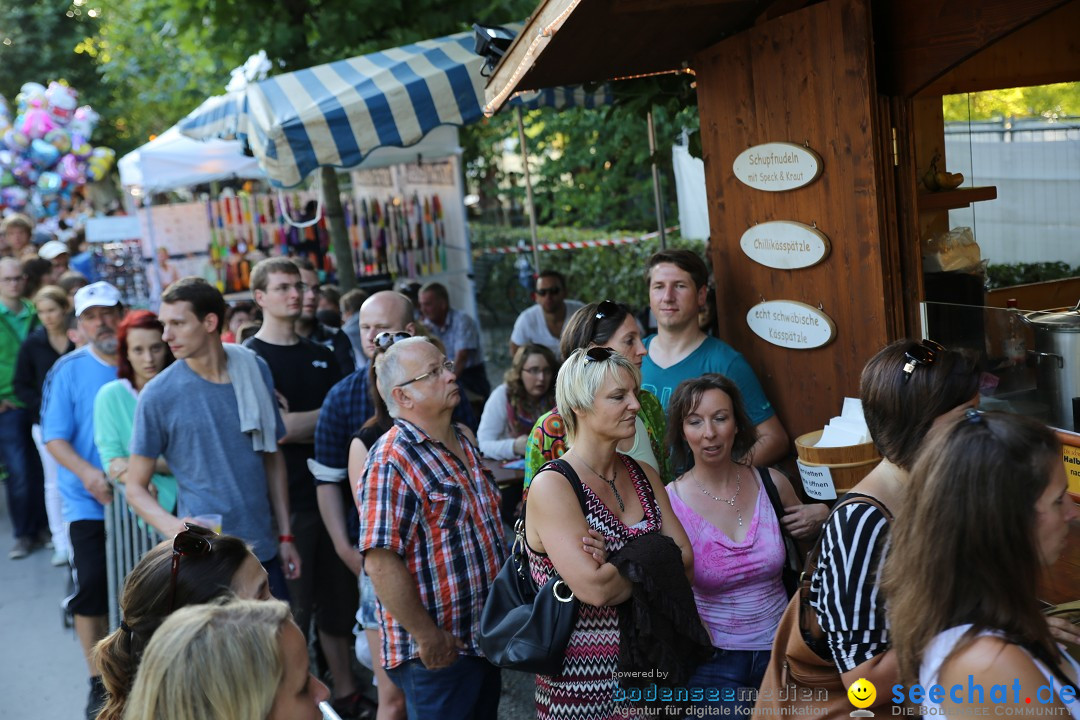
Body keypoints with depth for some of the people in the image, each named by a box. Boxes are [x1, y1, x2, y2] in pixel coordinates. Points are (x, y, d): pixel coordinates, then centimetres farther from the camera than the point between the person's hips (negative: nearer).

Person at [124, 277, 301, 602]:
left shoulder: (255, 371, 3)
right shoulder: (158, 395, -7)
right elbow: (135, 486, -4)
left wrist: (286, 535, 9)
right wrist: (172, 526, -24)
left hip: (264, 550, 4)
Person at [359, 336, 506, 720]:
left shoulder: (463, 442, 9)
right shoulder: (391, 462, -18)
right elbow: (381, 562, -24)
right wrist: (428, 638, -21)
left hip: (485, 637, 8)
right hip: (439, 651, -8)